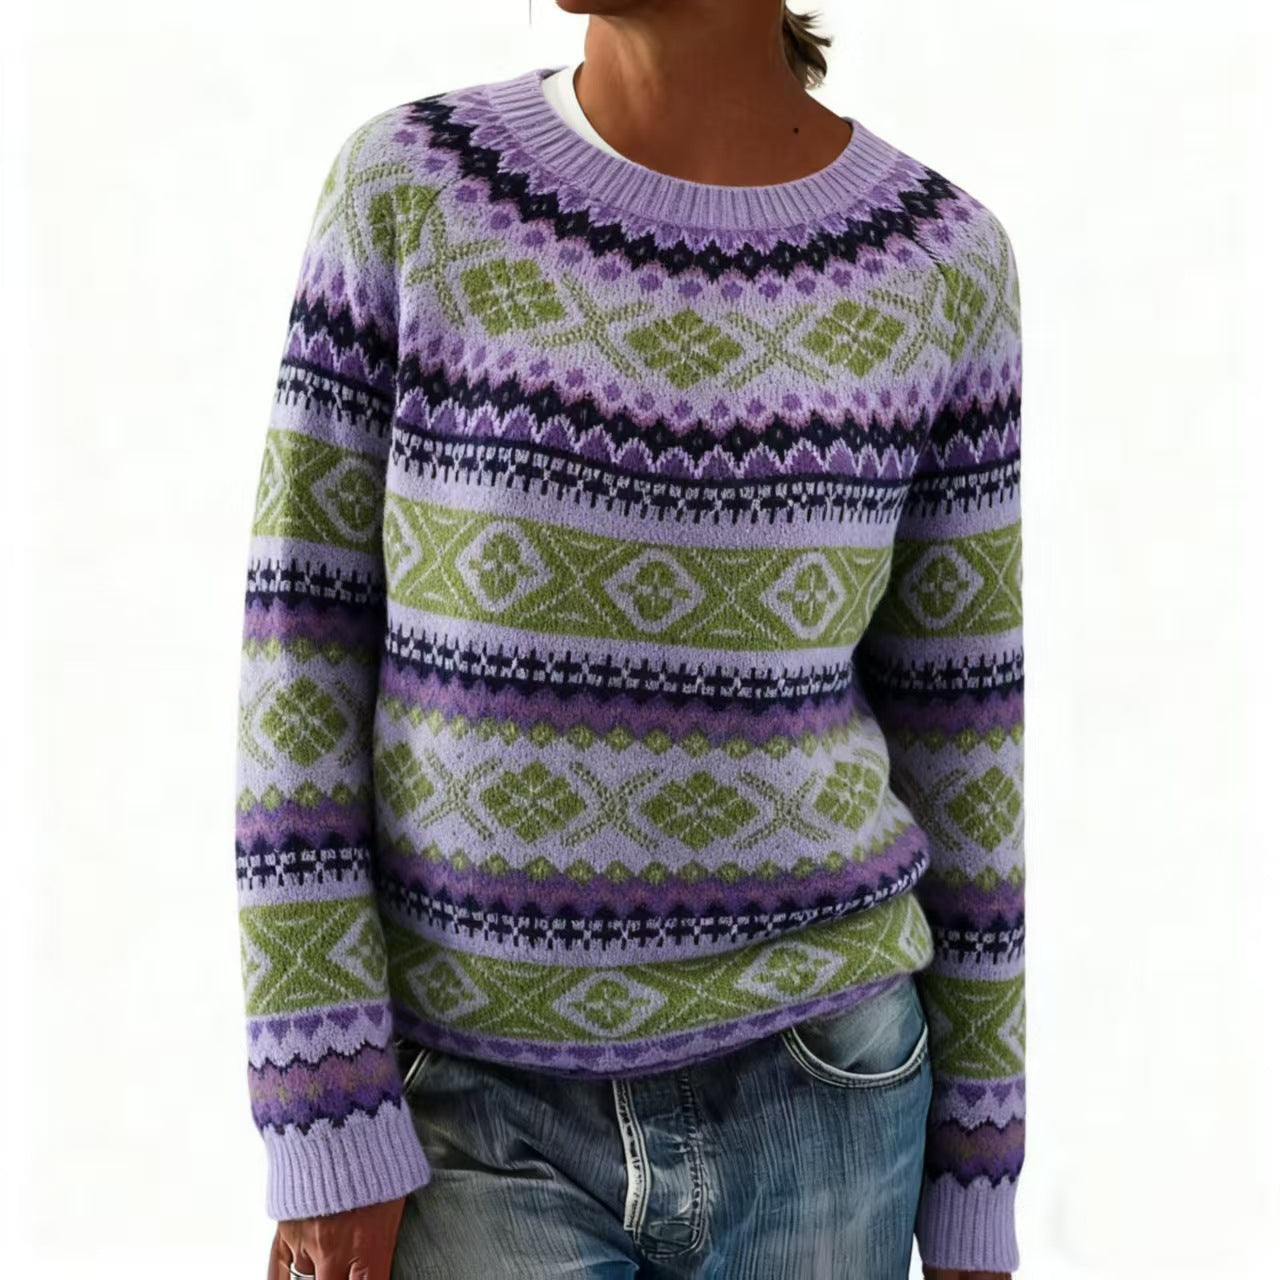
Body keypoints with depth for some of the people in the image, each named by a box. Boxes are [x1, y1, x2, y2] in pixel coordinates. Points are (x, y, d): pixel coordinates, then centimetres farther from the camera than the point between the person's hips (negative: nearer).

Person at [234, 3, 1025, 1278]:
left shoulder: (942, 263, -5)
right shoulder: (405, 191, -8)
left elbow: (959, 729, 0)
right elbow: (299, 660, -7)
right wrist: (326, 1133, -11)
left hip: (811, 1088, 1)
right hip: (476, 1107, 0)